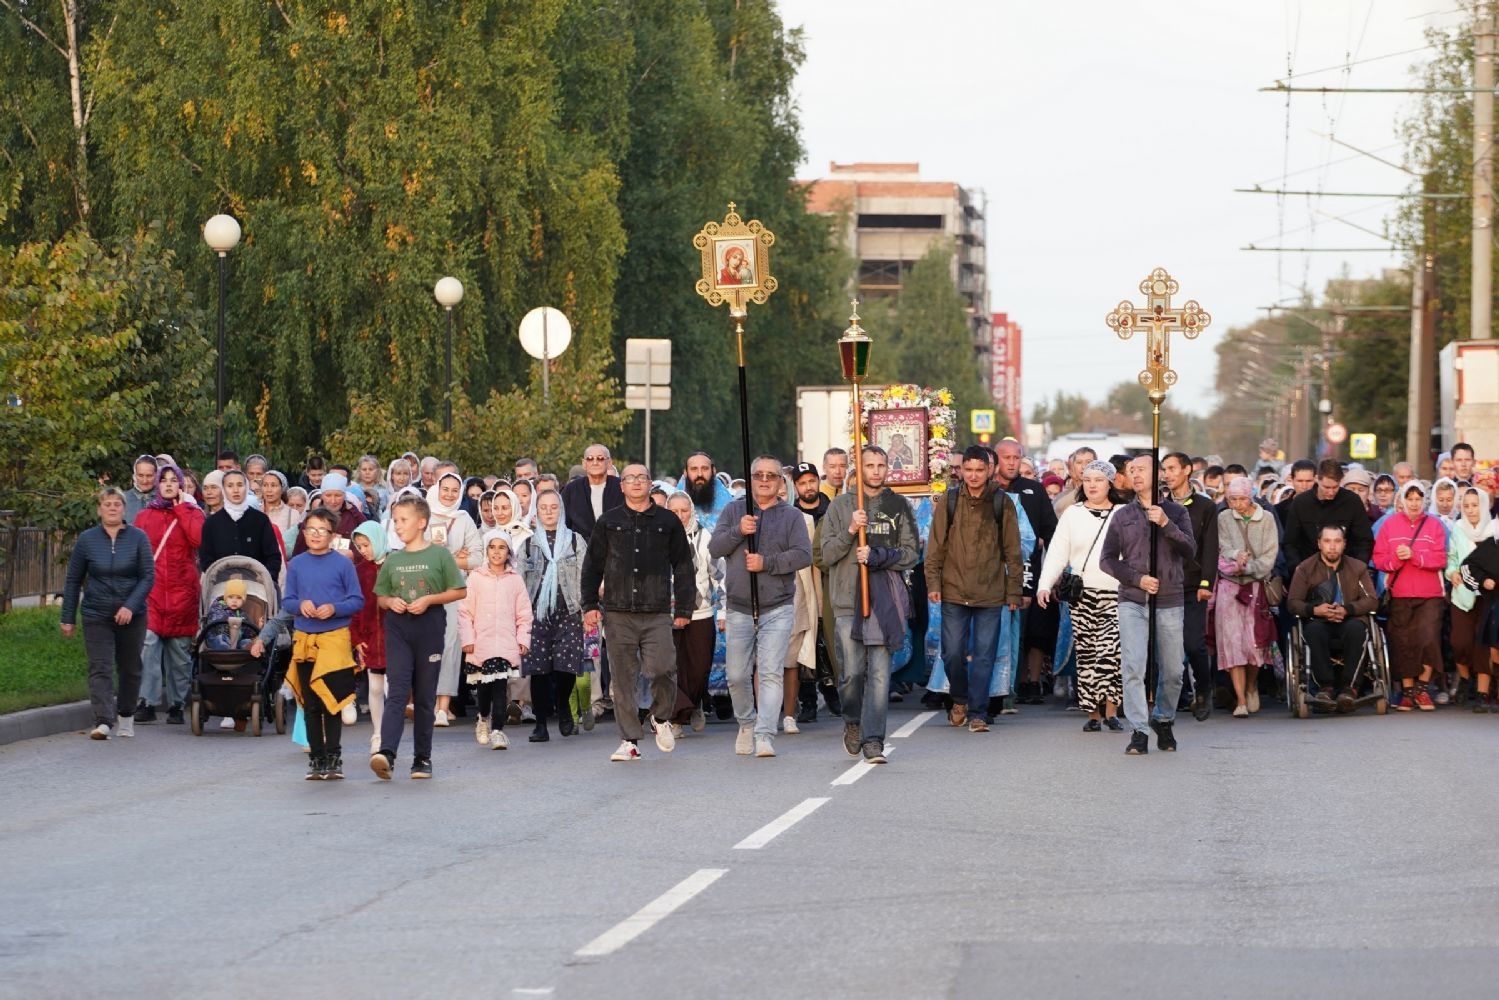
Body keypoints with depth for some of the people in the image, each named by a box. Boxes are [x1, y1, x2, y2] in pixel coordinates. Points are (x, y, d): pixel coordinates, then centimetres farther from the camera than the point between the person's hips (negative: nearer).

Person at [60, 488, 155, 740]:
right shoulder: (87, 539, 2)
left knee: (130, 669, 11)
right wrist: (68, 617, 6)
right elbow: (73, 580, 8)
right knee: (100, 669, -12)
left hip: (132, 615, 1)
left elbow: (148, 577, -4)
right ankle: (103, 722, -22)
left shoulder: (138, 538, -1)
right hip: (96, 615, -1)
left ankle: (125, 715, 32)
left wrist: (130, 606, -18)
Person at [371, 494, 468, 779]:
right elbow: (381, 597, 18)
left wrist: (429, 599, -12)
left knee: (425, 696, 5)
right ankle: (386, 752, -25)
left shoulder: (439, 555, 1)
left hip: (429, 627, -2)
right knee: (397, 692, -12)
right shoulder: (392, 560, 11)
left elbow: (459, 591, 1)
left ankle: (423, 757, 14)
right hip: (398, 627, 2)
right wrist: (391, 602, -4)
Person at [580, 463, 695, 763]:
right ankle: (630, 741, 6)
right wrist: (590, 605, 4)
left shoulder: (668, 521, 9)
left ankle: (661, 718, 18)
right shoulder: (608, 522, 10)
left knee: (659, 669, -12)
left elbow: (683, 566, 11)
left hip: (657, 614, -1)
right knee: (624, 679, 0)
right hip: (618, 614, 1)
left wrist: (683, 608, 6)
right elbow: (592, 566, 13)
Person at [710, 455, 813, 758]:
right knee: (737, 676, 7)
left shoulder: (791, 517, 6)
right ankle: (746, 724, 30)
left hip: (778, 609, -2)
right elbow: (714, 548, 1)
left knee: (771, 674, -12)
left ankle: (765, 735, -15)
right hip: (739, 608, 2)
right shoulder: (734, 511, 10)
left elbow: (803, 554, -7)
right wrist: (738, 531, -17)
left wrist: (767, 563, -17)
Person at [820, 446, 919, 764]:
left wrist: (877, 556, -10)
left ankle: (872, 739, -6)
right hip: (848, 598, 0)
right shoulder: (841, 505, 8)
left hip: (886, 598, 0)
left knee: (880, 672, -7)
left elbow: (911, 553, 5)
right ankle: (852, 723, 24)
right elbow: (827, 555, 4)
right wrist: (850, 531, -12)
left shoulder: (898, 506, 9)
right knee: (853, 671, -3)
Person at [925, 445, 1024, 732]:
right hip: (954, 592, 1)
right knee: (953, 653, 2)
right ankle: (959, 700, 27)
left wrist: (1014, 591, 3)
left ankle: (977, 712, 6)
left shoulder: (1002, 503, 2)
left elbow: (1013, 551, 6)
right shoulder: (948, 502, 4)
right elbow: (936, 546, 7)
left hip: (990, 593, -1)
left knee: (984, 656, 0)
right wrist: (933, 582, 0)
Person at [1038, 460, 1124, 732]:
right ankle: (1094, 713, 8)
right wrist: (1044, 584, -7)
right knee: (1086, 655, 1)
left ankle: (1111, 711, -8)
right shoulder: (1072, 514, 9)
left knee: (1109, 652, -14)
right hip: (1082, 595, 2)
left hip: (1115, 594, -2)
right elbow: (1057, 553, 5)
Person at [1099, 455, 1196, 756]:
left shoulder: (1176, 512, 7)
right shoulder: (1123, 516, 9)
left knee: (1172, 671, 6)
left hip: (1169, 603, 0)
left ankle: (1163, 721, 28)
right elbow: (1107, 560, 7)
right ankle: (1138, 731, -10)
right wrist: (1137, 578, -6)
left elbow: (1189, 551, -5)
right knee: (1134, 668, -12)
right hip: (1132, 603, 0)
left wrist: (1166, 524, -17)